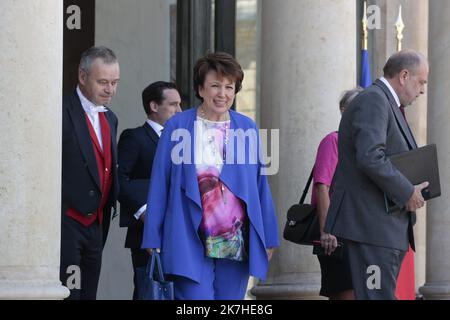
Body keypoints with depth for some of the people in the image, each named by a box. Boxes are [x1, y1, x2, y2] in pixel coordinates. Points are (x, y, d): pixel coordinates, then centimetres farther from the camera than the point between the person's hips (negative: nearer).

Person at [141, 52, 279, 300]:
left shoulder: (247, 129, 9)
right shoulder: (177, 127, 1)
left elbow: (260, 185, 12)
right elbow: (159, 184, 1)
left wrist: (268, 237, 10)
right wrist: (153, 240, -2)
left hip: (236, 246, 3)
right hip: (191, 243, -3)